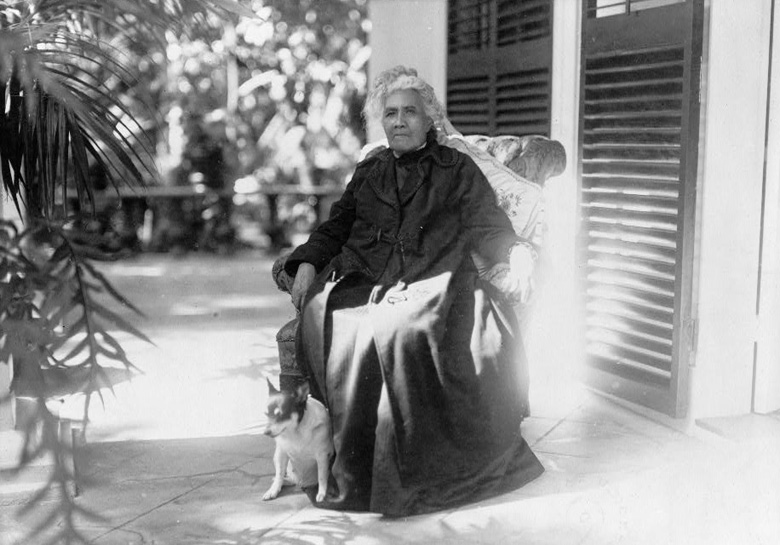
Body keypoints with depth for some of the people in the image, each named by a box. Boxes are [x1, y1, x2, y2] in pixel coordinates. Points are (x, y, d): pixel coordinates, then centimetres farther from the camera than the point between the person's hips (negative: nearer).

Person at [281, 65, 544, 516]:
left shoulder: (458, 169, 18)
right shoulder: (368, 172, 27)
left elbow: (489, 228, 9)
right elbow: (335, 227, 23)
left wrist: (519, 255, -11)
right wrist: (308, 263, 4)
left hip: (433, 284, -3)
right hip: (363, 284, 3)